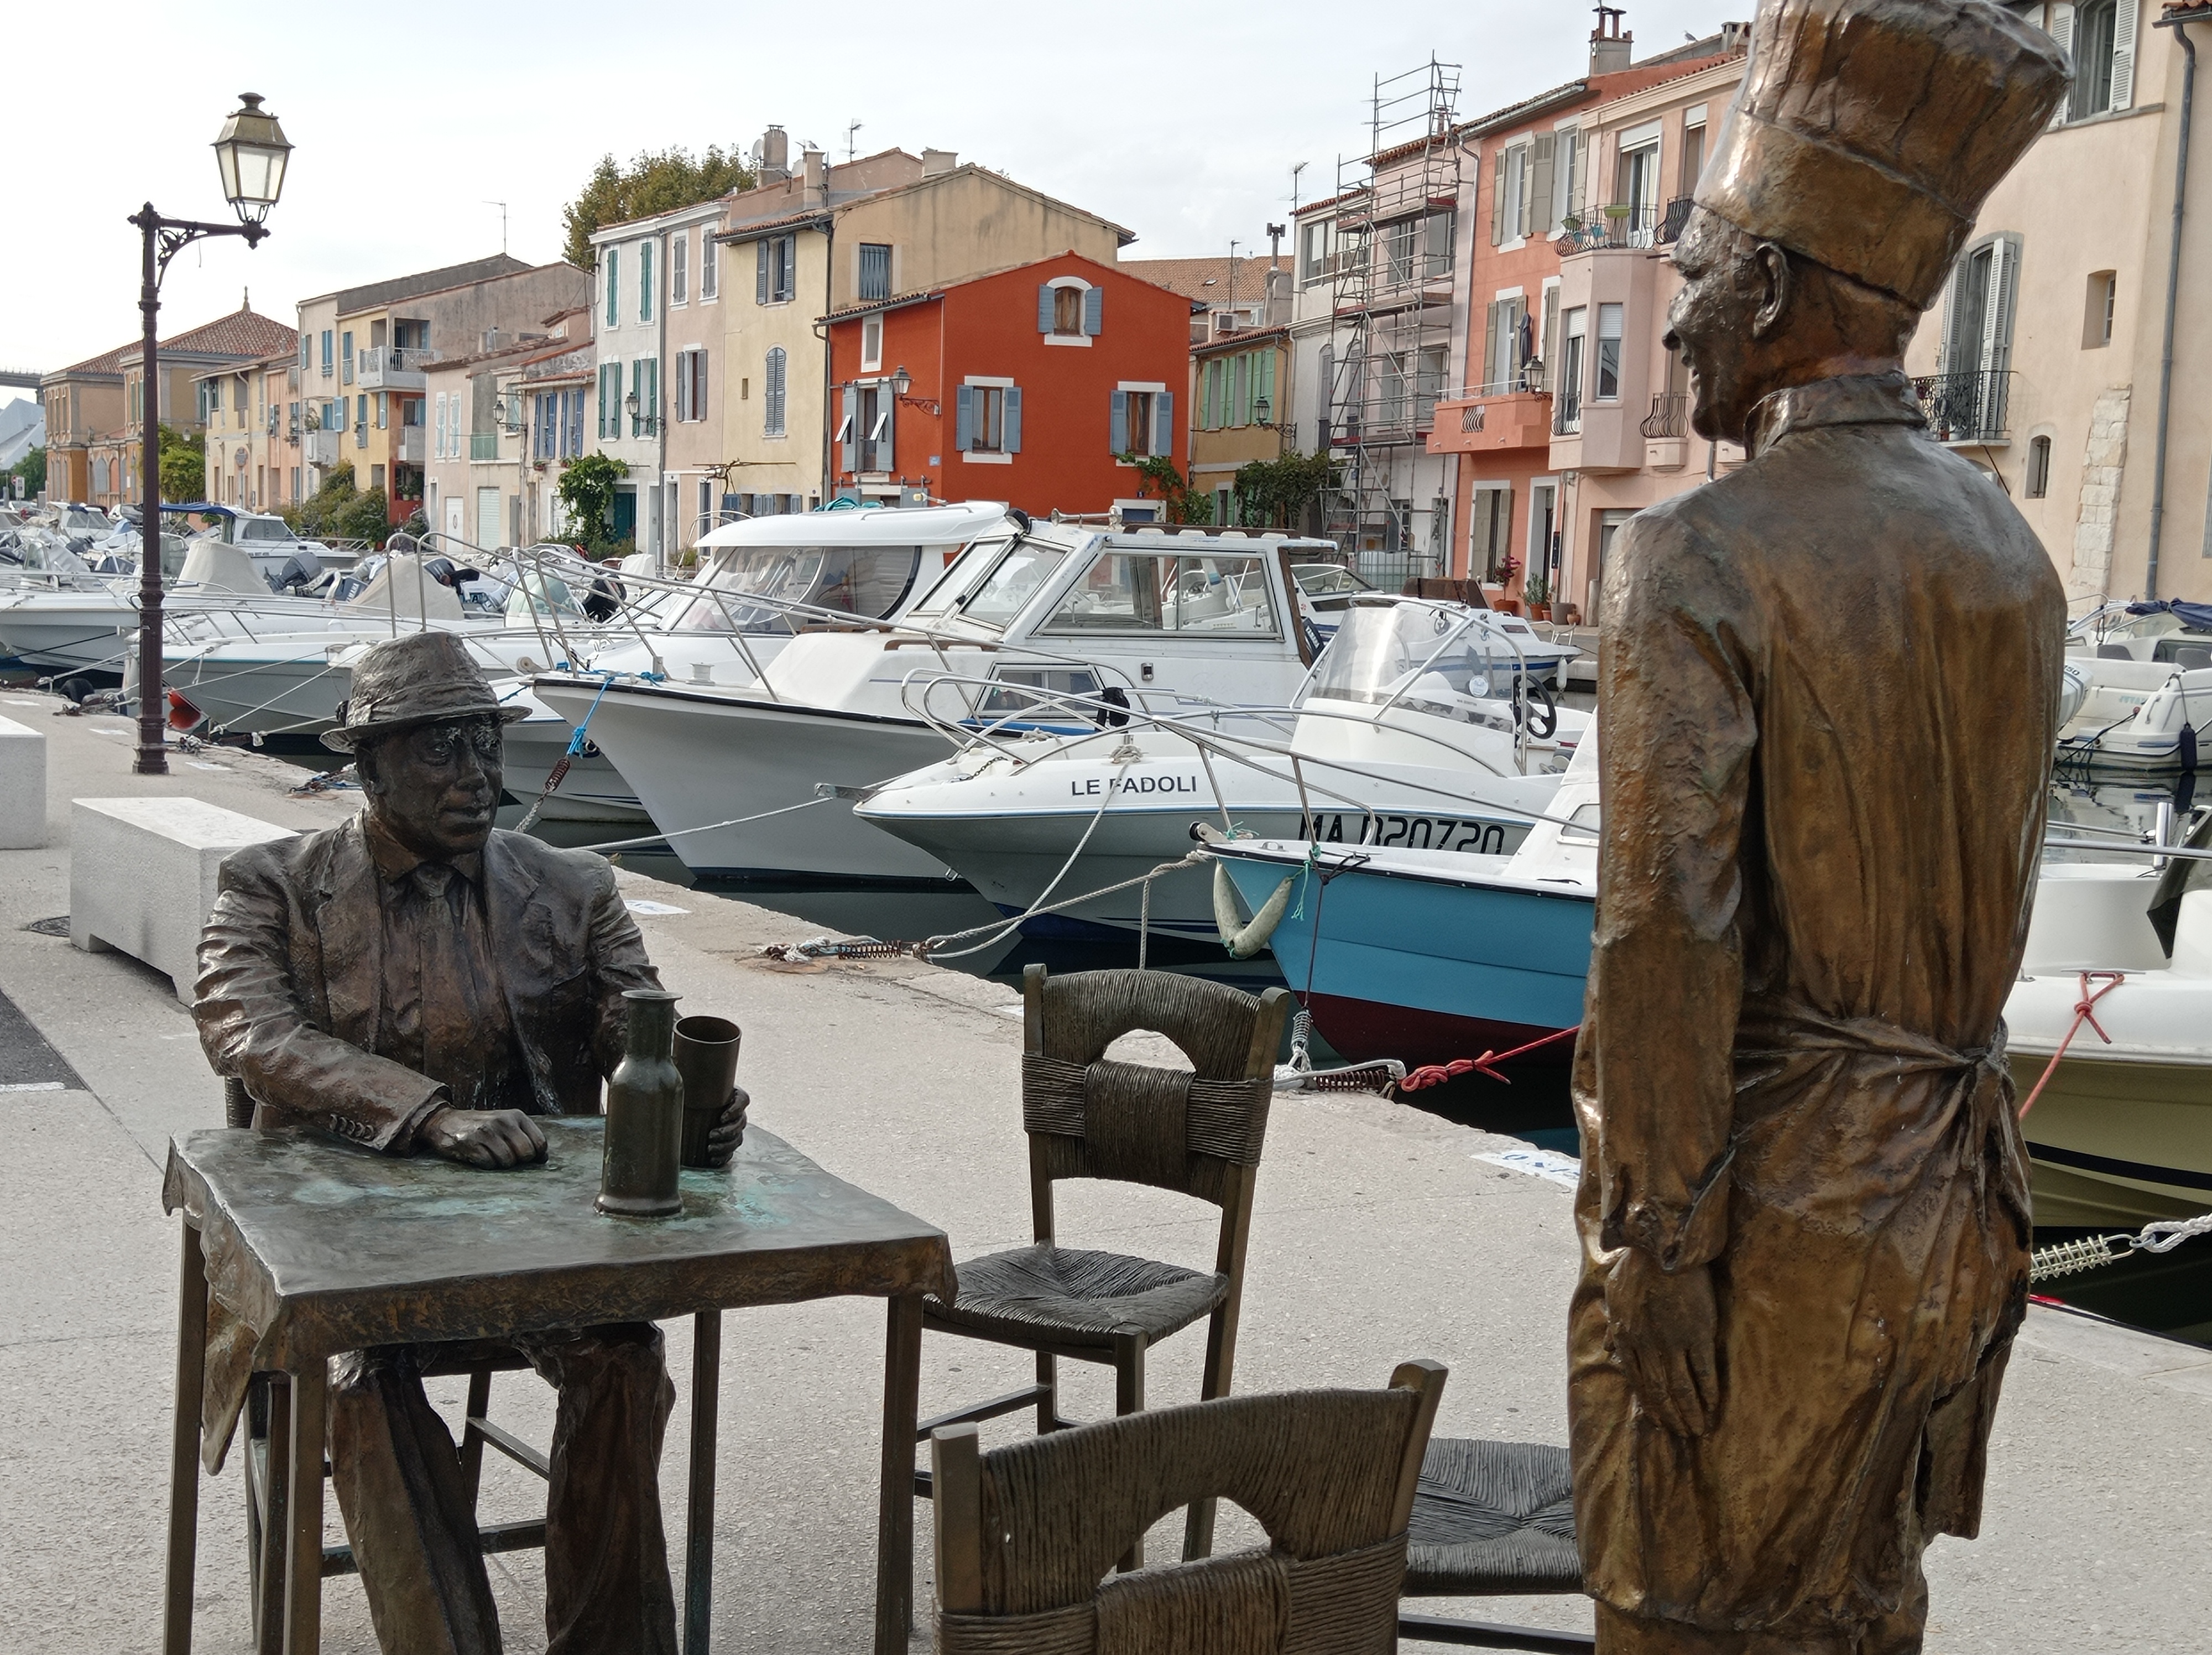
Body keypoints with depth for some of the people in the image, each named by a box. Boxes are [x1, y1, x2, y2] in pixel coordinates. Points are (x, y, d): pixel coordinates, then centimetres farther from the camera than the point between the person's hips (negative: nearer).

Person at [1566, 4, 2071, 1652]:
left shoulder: (1697, 561, -17)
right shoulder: (2008, 551, 6)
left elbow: (1668, 930, -22)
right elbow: (1988, 881, 12)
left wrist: (1655, 1246, -17)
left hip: (1762, 1191, -7)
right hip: (1945, 1195, 7)